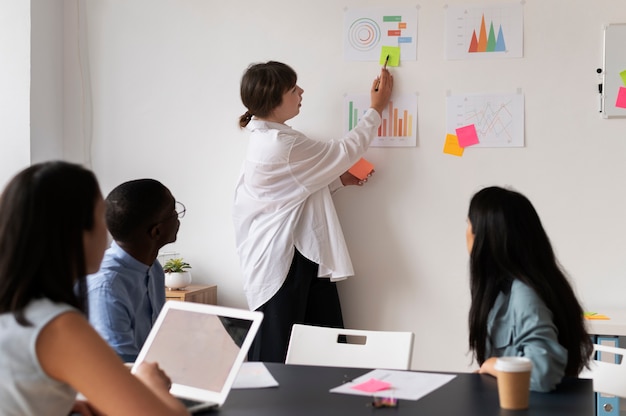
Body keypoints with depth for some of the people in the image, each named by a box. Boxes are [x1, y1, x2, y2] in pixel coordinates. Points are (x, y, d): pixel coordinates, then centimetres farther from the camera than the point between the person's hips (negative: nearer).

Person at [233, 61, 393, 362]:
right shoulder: (282, 145, -22)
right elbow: (345, 152, -13)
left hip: (298, 255, 10)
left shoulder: (266, 138, 10)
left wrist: (339, 179, 5)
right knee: (277, 358, -1)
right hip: (281, 261, -10)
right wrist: (376, 109, 0)